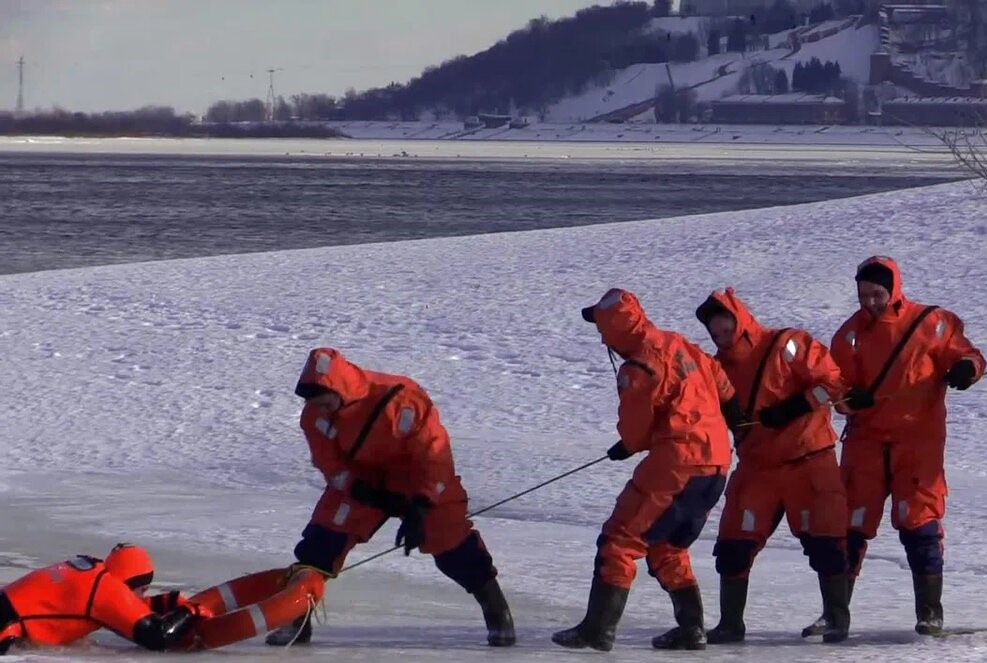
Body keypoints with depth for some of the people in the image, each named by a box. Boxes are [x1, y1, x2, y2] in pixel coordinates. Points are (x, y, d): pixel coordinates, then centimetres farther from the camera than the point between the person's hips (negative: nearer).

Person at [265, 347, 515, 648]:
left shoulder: (400, 400, -34)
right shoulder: (316, 415, -19)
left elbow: (434, 456, -27)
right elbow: (330, 463, -9)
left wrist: (420, 507, -31)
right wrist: (364, 492, -24)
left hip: (418, 475, -4)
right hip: (361, 478, 4)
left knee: (450, 538, -11)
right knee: (326, 534, -12)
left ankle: (496, 609, 6)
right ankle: (296, 617, -4)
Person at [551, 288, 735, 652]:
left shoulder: (638, 369, -13)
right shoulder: (679, 344, 12)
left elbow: (634, 431, -5)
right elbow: (722, 385, 22)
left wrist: (625, 447, 17)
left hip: (678, 461, -9)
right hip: (717, 460, 9)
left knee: (621, 538, -3)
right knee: (667, 547, 21)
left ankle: (598, 628, -6)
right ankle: (691, 627, 17)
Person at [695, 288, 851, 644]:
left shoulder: (787, 345, -13)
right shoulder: (721, 367, 6)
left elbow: (832, 380, -15)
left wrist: (794, 407, -23)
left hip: (808, 460, -5)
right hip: (756, 466, 5)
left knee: (825, 541, -6)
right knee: (734, 542, -1)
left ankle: (838, 619, 7)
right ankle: (730, 622, 10)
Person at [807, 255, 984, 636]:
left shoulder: (930, 323, -3)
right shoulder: (851, 333, 5)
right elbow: (839, 387, 3)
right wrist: (851, 398, -20)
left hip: (918, 440, -3)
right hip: (866, 440, 3)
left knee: (919, 524, -6)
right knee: (850, 523, 3)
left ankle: (929, 613, 2)